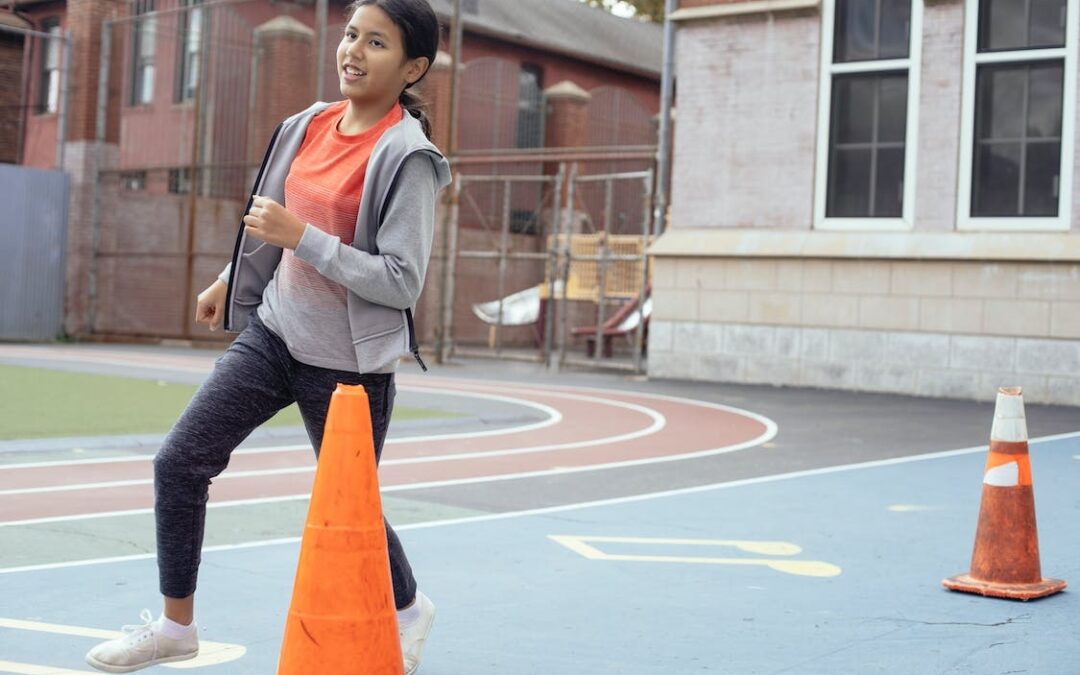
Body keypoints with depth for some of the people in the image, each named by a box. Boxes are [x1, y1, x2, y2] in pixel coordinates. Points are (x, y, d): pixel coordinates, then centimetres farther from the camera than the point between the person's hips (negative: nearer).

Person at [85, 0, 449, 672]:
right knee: (180, 462, 1)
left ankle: (409, 611, 39)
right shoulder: (310, 125, 4)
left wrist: (300, 236, -26)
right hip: (273, 333, 6)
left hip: (348, 362, -6)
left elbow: (402, 282, -22)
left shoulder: (407, 156, -17)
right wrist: (230, 280, 31)